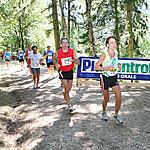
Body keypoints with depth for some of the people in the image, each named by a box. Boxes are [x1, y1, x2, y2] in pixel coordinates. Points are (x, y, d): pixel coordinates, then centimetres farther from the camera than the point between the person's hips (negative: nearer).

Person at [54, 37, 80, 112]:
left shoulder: (72, 51, -7)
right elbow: (55, 61, 6)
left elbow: (78, 62, -7)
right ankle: (69, 105, -2)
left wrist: (73, 60, -29)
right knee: (66, 88, -11)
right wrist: (56, 65, -17)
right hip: (62, 72, -3)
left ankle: (65, 96, 49)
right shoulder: (58, 52, -9)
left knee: (69, 88, 17)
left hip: (70, 71, 3)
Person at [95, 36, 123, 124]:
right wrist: (107, 68, -25)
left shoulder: (116, 53, 0)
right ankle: (104, 113, 39)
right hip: (105, 78, -4)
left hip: (114, 78, 4)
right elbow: (96, 67, -15)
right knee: (106, 99, 11)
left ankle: (116, 115, 18)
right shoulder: (104, 55, -17)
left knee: (119, 98, -5)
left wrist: (118, 65, 0)